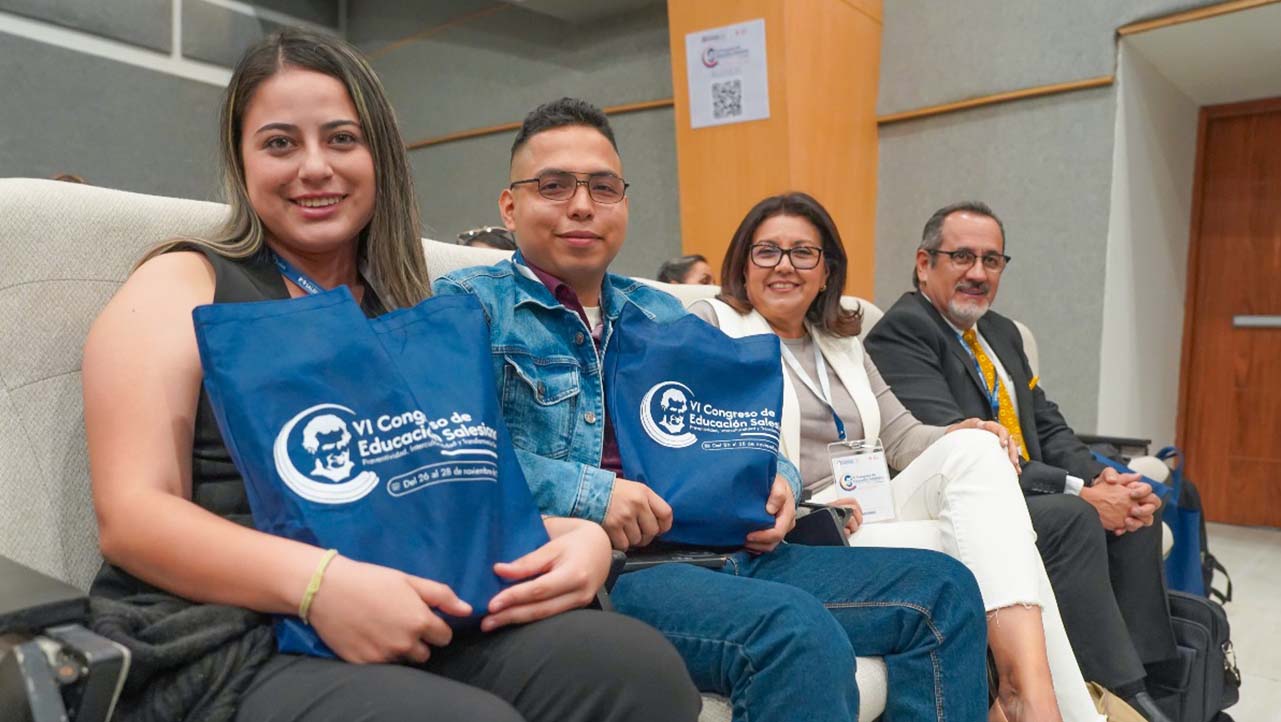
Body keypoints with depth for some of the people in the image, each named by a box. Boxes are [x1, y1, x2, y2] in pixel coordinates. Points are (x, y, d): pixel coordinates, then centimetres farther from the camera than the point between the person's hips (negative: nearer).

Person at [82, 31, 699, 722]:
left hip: (416, 624, 4)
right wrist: (318, 581, -24)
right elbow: (131, 515, -7)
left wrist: (575, 535, -8)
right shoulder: (183, 285, 4)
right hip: (218, 639, -4)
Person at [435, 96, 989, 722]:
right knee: (796, 631, -33)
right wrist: (583, 493, -19)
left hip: (715, 552, 7)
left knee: (941, 588, -1)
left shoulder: (662, 315, 23)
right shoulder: (469, 304, 3)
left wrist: (775, 478, 5)